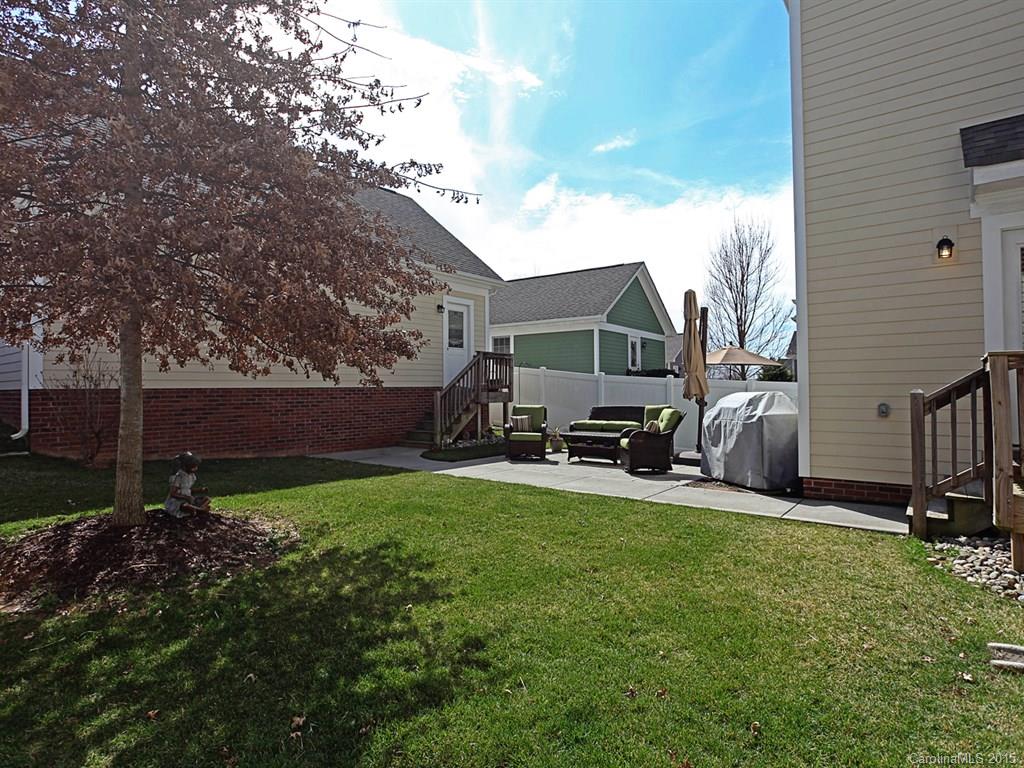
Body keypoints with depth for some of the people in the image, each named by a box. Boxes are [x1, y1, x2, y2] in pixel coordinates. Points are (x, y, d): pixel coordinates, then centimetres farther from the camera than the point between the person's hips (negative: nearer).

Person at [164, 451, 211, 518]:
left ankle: (196, 509, -27)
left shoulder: (192, 475, 4)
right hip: (176, 501, -9)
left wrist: (201, 490, -3)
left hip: (188, 499, 9)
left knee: (207, 499, -4)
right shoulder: (178, 477, -20)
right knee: (185, 506, -40)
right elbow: (172, 494, -20)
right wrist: (185, 497, -31)